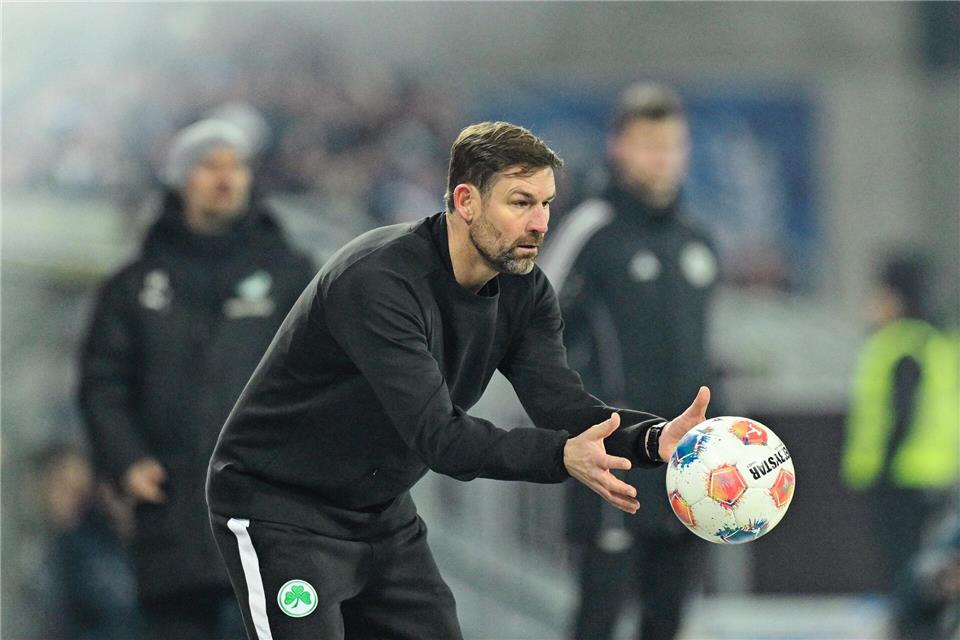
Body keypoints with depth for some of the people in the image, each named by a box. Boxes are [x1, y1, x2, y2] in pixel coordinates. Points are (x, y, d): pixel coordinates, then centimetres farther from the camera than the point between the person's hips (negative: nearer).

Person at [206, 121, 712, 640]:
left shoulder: (524, 291, -4)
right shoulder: (378, 280, -29)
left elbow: (564, 407, -14)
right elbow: (438, 435, -36)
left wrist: (656, 438, -34)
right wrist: (561, 456, -49)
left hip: (381, 513, 8)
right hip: (280, 511, -8)